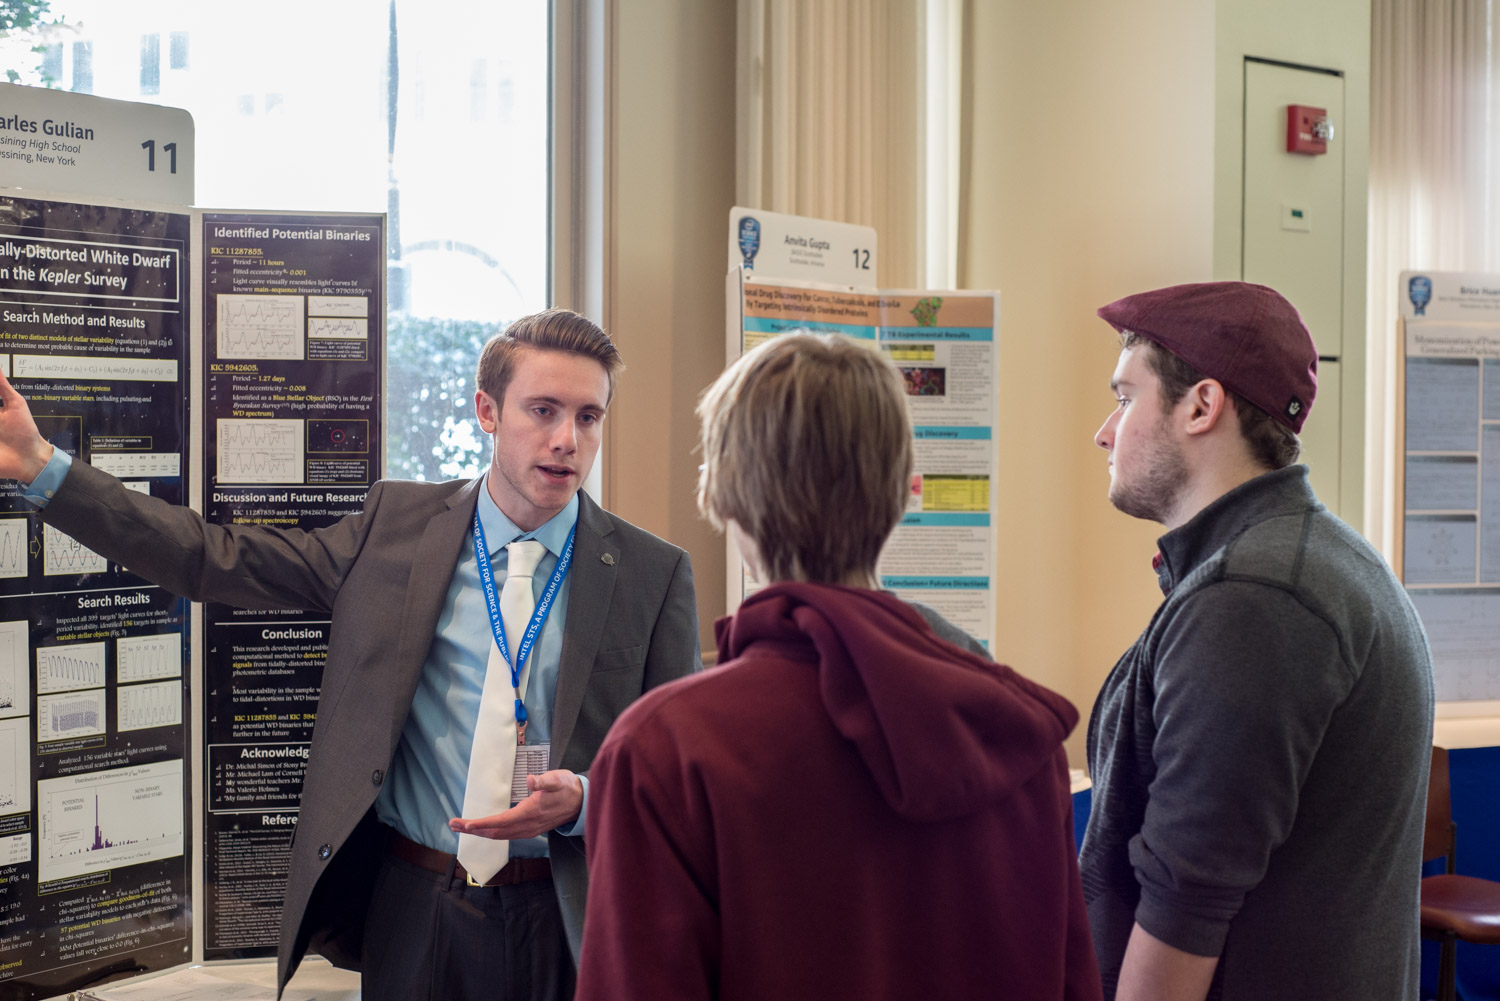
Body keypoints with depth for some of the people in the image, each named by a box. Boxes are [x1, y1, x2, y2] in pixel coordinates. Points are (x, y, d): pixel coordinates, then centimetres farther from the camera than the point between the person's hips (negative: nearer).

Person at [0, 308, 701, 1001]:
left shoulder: (654, 574, -4)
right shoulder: (398, 523, 1)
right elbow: (221, 561, 2)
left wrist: (581, 798, -21)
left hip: (565, 921, -1)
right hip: (413, 913, 1)